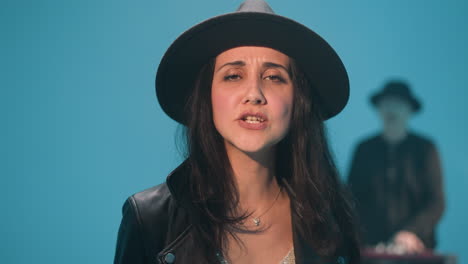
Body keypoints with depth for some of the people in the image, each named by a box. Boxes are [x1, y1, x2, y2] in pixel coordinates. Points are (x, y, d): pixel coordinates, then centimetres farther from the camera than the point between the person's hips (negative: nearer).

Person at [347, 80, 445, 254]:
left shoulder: (425, 149, 6)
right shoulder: (364, 149, 11)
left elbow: (436, 202, 1)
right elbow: (352, 197, 11)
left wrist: (411, 233, -13)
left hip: (415, 246, -1)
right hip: (370, 245, 1)